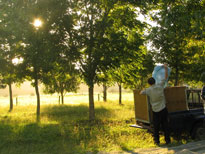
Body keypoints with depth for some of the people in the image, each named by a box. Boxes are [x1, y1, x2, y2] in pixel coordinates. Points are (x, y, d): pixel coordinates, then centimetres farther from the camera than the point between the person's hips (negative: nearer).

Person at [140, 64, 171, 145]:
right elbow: (166, 77, 6)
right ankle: (167, 140, 15)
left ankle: (157, 141, 12)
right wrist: (165, 68, 15)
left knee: (156, 126, 9)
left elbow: (141, 93, 8)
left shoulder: (148, 90, -8)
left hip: (155, 110, -1)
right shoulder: (160, 85, -5)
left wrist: (144, 90, 26)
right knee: (165, 125, 10)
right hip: (163, 109, 2)